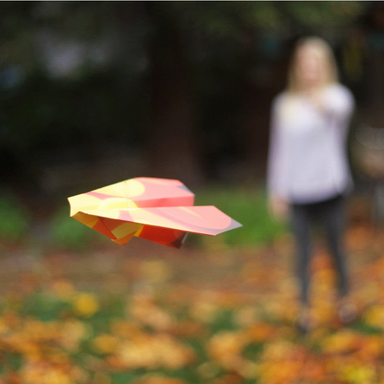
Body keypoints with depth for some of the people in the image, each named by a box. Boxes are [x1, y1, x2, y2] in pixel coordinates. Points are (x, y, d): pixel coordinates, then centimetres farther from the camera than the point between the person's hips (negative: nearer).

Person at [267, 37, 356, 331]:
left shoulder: (337, 95, -4)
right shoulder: (285, 104, 7)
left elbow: (343, 109, -30)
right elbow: (279, 149, 11)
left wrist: (324, 105, -53)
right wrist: (276, 191, 8)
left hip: (331, 186, -2)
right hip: (298, 191, 2)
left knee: (337, 246, 8)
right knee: (303, 251, 1)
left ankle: (345, 298, 27)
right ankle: (305, 307, 10)